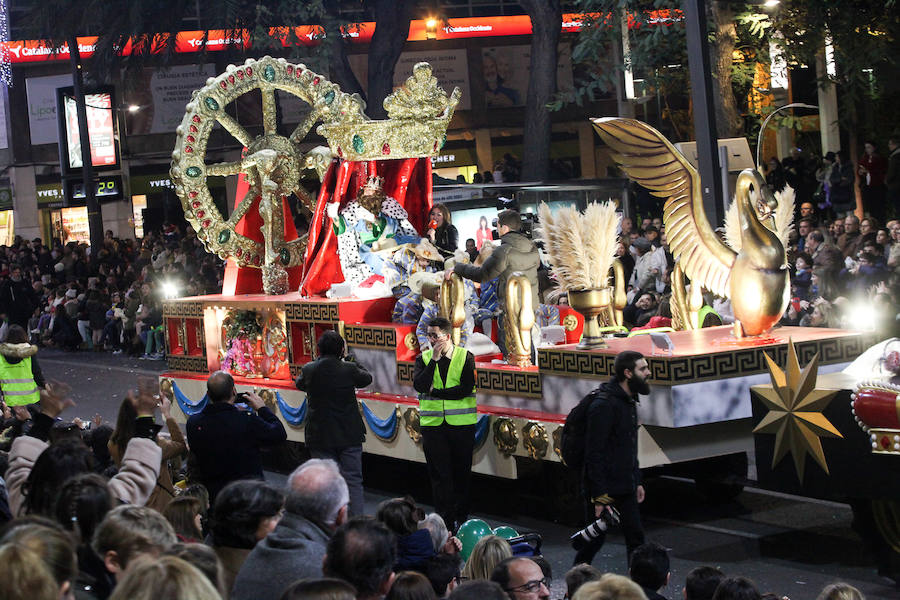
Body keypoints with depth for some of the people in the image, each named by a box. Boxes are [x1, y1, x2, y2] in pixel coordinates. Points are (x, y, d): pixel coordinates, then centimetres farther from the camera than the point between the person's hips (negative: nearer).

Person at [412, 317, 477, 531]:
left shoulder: (465, 357, 0)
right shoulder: (423, 358, 6)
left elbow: (466, 389, -12)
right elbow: (419, 385, -12)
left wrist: (435, 392, -10)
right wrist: (434, 360, -16)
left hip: (461, 424, -1)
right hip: (433, 423, 1)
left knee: (462, 472, 7)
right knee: (439, 474, -1)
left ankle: (461, 518, 20)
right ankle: (445, 521, 3)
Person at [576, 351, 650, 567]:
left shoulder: (628, 400, 11)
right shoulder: (604, 404, -20)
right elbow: (594, 453, -21)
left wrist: (637, 481, 19)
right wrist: (599, 496, -23)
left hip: (625, 487, 9)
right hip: (605, 488, -9)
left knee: (636, 537, 7)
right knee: (595, 538, 2)